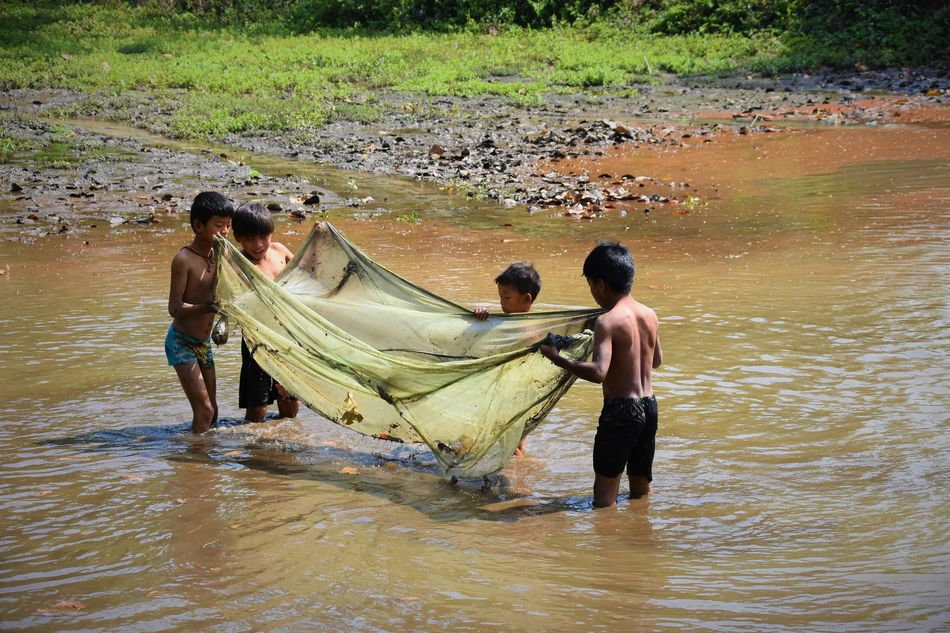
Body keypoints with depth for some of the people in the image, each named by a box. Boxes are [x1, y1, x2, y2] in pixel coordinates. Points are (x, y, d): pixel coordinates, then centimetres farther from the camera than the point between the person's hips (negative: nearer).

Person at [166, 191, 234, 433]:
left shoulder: (218, 256, 2)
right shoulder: (184, 259, -18)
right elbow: (174, 308, -23)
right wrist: (206, 307, -38)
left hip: (204, 342, 8)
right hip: (181, 343, -7)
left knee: (212, 411, 11)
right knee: (204, 410, -14)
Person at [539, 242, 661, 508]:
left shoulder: (607, 321, -17)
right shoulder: (650, 315, 6)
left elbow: (599, 372, -28)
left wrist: (558, 359, -19)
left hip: (620, 409, -7)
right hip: (649, 406, 8)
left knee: (605, 491, 1)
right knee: (642, 488, 19)